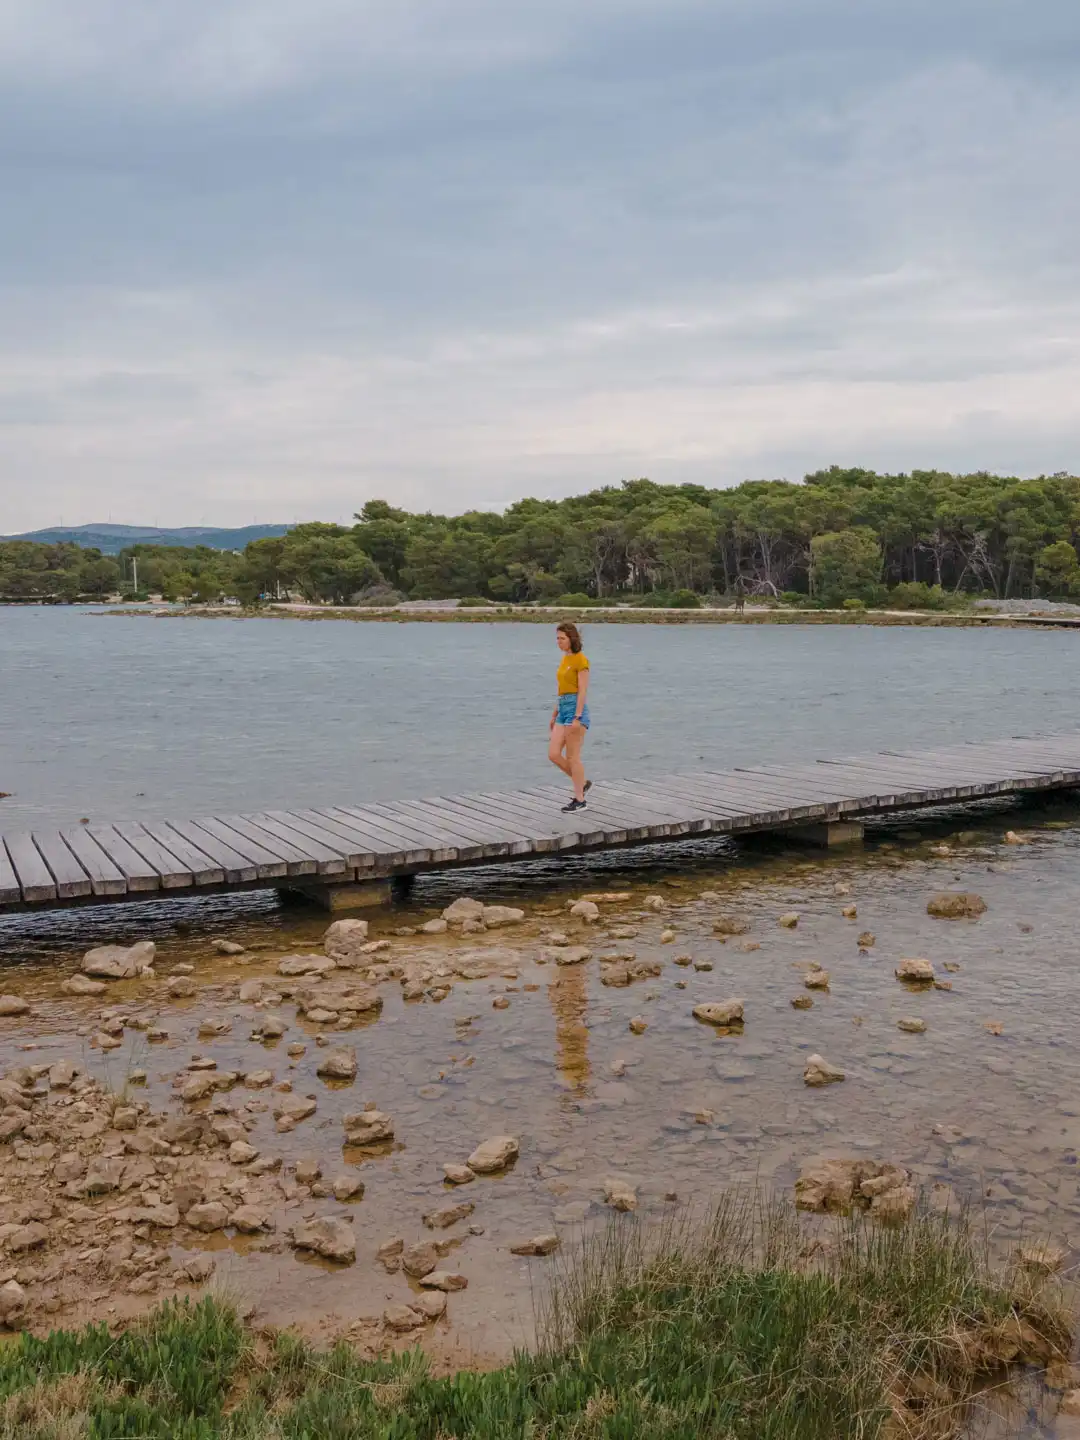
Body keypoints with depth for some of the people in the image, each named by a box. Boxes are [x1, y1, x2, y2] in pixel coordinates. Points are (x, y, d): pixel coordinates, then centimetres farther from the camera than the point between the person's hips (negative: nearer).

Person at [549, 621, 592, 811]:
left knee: (572, 756, -4)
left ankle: (580, 800, 6)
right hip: (563, 709, 8)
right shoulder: (565, 659, 16)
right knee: (553, 755, 2)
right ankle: (583, 783, 18)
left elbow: (583, 691, -16)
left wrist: (577, 718, -22)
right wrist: (554, 715, 21)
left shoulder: (581, 659, -11)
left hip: (576, 709, -8)